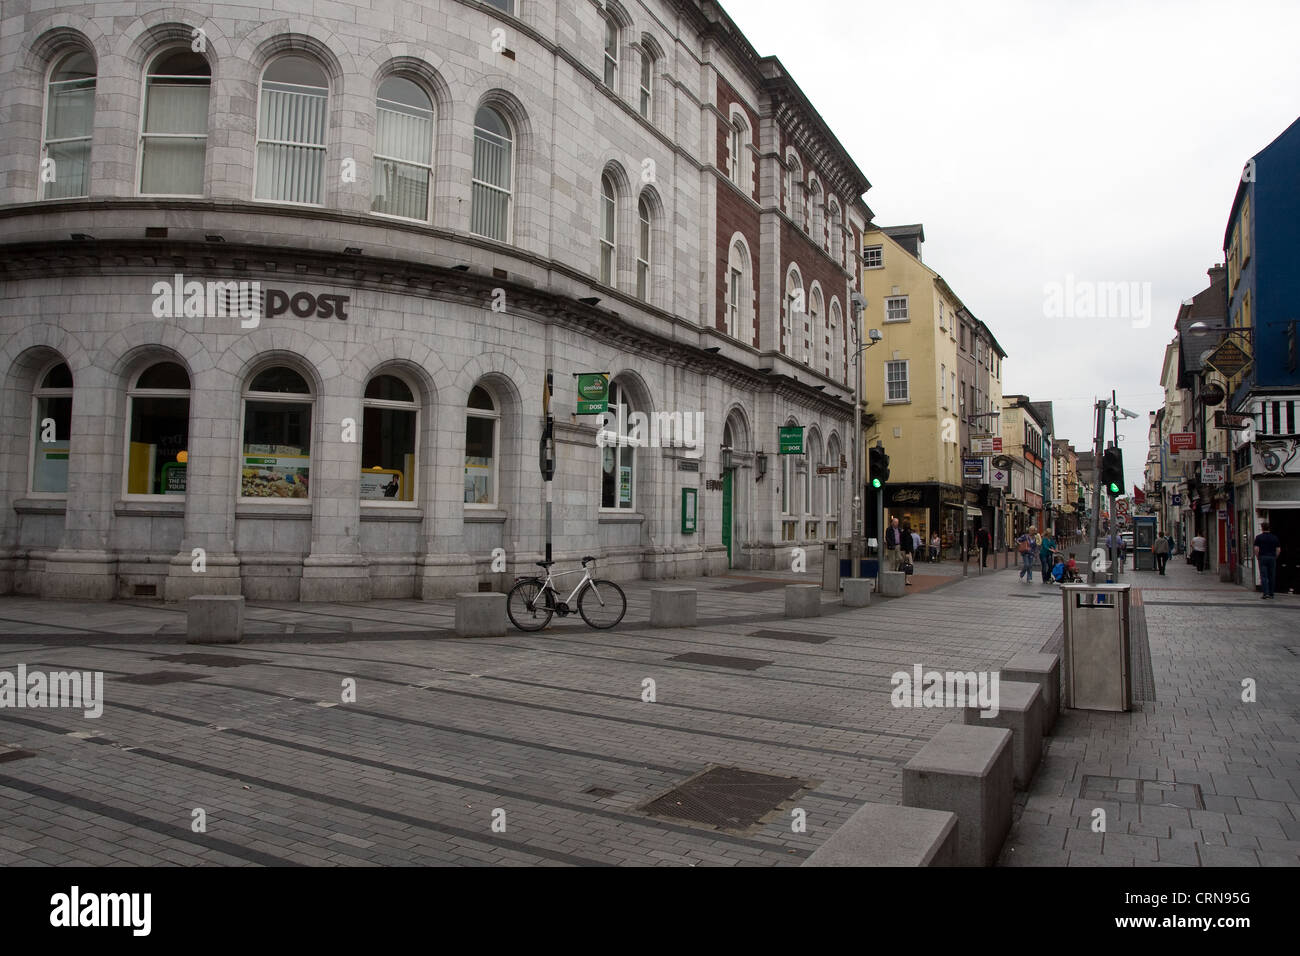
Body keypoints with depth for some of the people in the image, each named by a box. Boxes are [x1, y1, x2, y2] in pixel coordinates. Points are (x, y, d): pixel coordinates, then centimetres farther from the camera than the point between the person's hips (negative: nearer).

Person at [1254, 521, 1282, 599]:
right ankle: (1271, 593, 14)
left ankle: (1265, 593, -13)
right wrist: (1275, 558, 13)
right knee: (1272, 576, 10)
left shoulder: (1259, 537, -3)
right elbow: (1278, 550, 4)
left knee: (1263, 576, -5)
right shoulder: (1275, 537, 6)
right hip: (1272, 558, 3)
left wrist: (1257, 558, 4)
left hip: (1262, 558, -3)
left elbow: (1256, 549, -7)